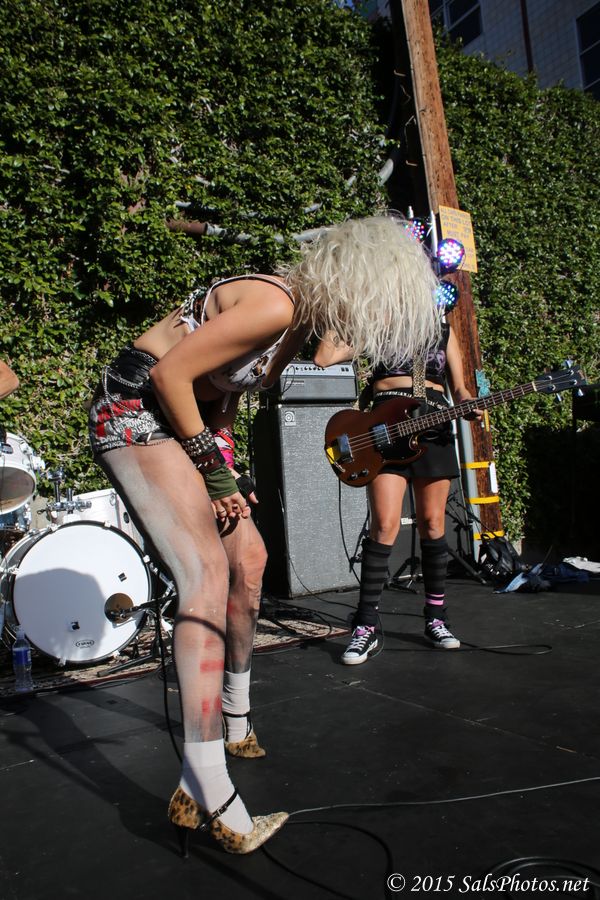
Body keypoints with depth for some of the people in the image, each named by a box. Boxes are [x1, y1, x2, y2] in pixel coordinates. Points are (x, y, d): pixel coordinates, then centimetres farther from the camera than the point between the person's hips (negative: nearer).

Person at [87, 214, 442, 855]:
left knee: (247, 558, 10)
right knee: (208, 574, -21)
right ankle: (207, 796, -17)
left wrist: (223, 458, 4)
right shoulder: (276, 303, -23)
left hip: (182, 418, 10)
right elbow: (169, 373, -23)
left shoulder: (301, 312, 7)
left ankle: (234, 720, 30)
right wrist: (212, 463, -15)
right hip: (134, 411, -10)